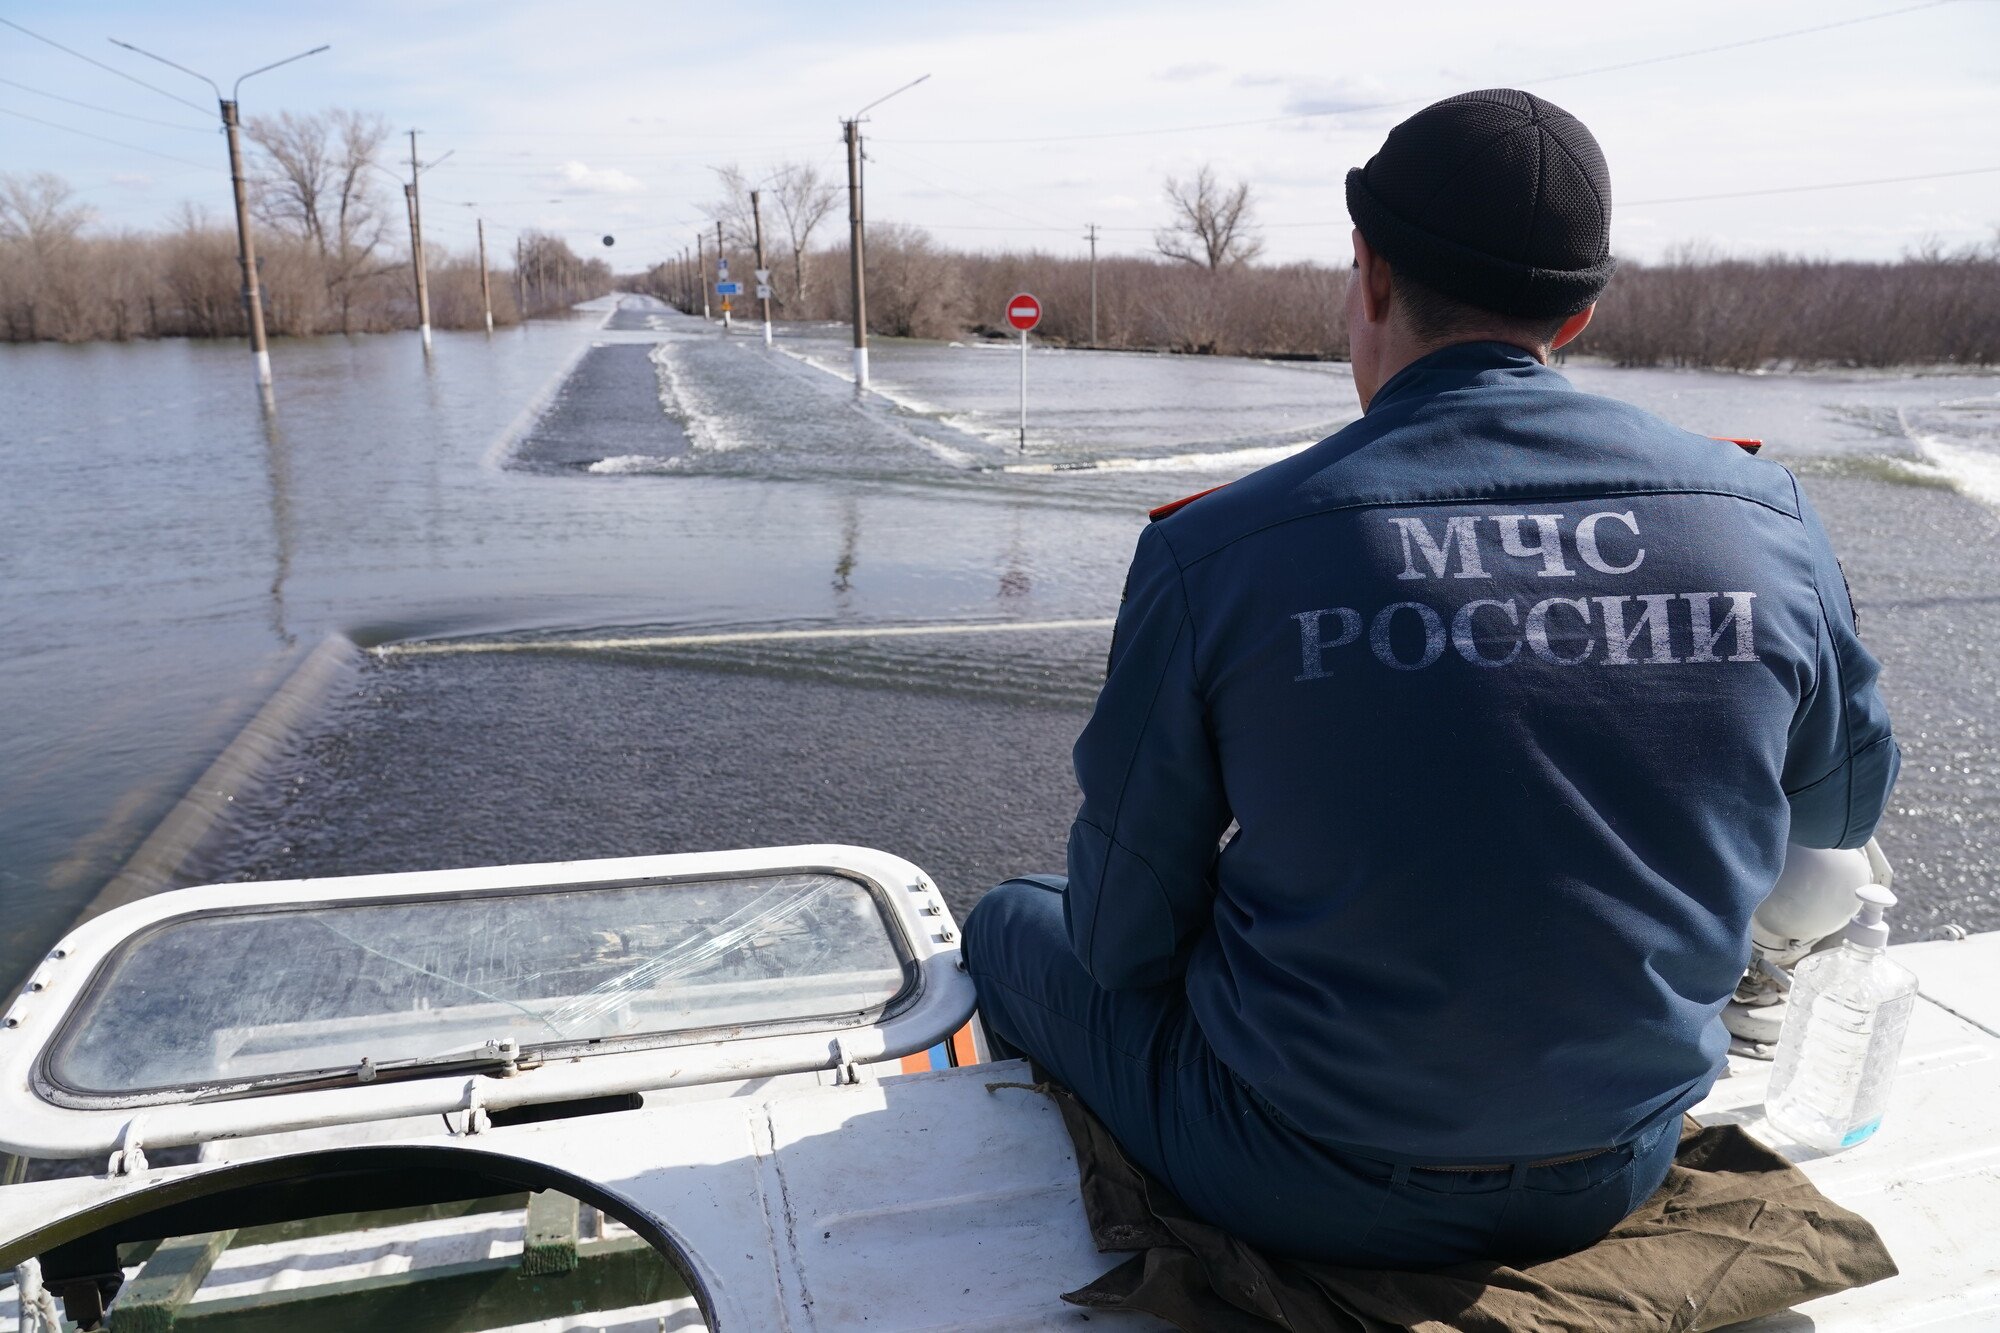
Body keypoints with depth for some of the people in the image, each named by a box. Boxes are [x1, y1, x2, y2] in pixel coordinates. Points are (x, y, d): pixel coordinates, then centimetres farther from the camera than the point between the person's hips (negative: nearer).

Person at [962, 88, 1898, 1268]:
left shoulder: (1211, 553, -21)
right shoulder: (1764, 516, -11)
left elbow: (1124, 938, -11)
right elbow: (1845, 804, 8)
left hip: (1315, 1199, -4)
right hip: (1617, 1180, 5)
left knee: (1015, 922, 21)